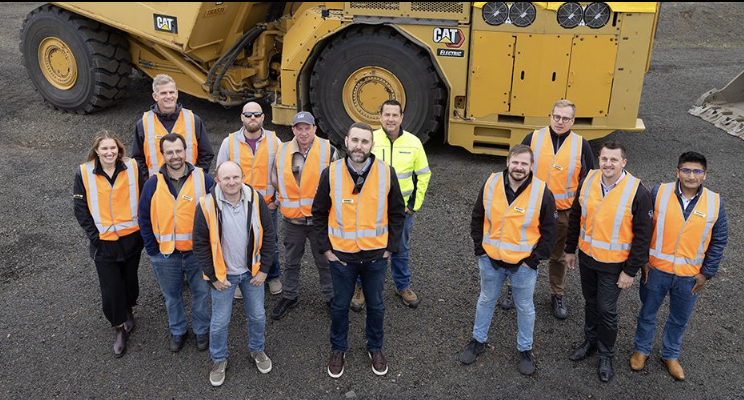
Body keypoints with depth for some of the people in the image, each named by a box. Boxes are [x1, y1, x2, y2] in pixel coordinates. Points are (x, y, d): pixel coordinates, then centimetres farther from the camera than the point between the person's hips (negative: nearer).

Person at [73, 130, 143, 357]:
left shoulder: (132, 168, -7)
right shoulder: (84, 174, -8)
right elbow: (81, 209, -2)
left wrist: (142, 229, -2)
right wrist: (94, 235, -7)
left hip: (131, 238, 1)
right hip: (103, 243, -1)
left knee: (130, 279, 19)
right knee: (110, 289, 4)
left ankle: (128, 310, 46)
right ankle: (119, 327, 24)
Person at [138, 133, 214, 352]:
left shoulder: (203, 179, -9)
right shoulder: (153, 184, -4)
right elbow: (144, 219, 4)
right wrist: (153, 250, 0)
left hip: (198, 252, -1)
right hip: (165, 255, 1)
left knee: (201, 294, 15)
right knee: (172, 297, 19)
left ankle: (202, 330, 38)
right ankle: (178, 331, 41)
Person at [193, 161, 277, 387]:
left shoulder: (255, 200, -12)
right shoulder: (207, 205, -18)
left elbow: (268, 235, -3)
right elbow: (200, 244, -11)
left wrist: (264, 269, -3)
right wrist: (214, 277, -9)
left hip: (252, 271, 2)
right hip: (223, 274, -2)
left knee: (257, 315, 17)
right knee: (220, 321, 10)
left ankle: (257, 350, 43)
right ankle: (219, 359, 35)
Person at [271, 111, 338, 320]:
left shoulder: (328, 150, -8)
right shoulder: (282, 152, -1)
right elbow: (276, 180, 13)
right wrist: (282, 200, 9)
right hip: (291, 219, 2)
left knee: (325, 261, 13)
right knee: (291, 262, 18)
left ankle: (330, 296, 32)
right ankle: (290, 297, 37)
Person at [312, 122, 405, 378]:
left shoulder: (386, 173, -9)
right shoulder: (331, 173, -10)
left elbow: (397, 214, 1)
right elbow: (319, 214, 0)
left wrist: (390, 248, 0)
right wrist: (325, 248, -2)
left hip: (376, 255, 1)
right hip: (341, 255, 0)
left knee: (375, 304, 18)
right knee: (340, 305, 16)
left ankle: (375, 347, 40)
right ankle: (338, 349, 37)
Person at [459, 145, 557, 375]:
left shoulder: (542, 193, -14)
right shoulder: (491, 185, -7)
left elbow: (548, 231, -5)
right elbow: (477, 219, 5)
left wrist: (535, 258, -8)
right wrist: (480, 248, 1)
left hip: (524, 264, -2)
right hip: (491, 260, 2)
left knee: (525, 307, 15)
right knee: (486, 300, 20)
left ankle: (525, 349, 35)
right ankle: (478, 341, 40)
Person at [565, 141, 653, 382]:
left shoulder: (637, 192, -19)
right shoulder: (588, 182, -6)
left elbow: (643, 235, -13)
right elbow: (575, 218, 7)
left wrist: (630, 271, -12)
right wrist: (570, 249, 11)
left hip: (613, 264, -4)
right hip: (586, 257, 4)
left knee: (607, 310, 8)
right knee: (590, 303, 21)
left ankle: (606, 355, 30)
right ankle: (590, 342, 43)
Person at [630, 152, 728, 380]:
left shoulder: (714, 203, -8)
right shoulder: (659, 193, -12)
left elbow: (719, 240, 1)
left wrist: (706, 273, -1)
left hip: (690, 276, 1)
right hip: (656, 270, -1)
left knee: (680, 320, 19)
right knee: (648, 312, 17)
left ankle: (670, 355, 42)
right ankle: (642, 349, 40)